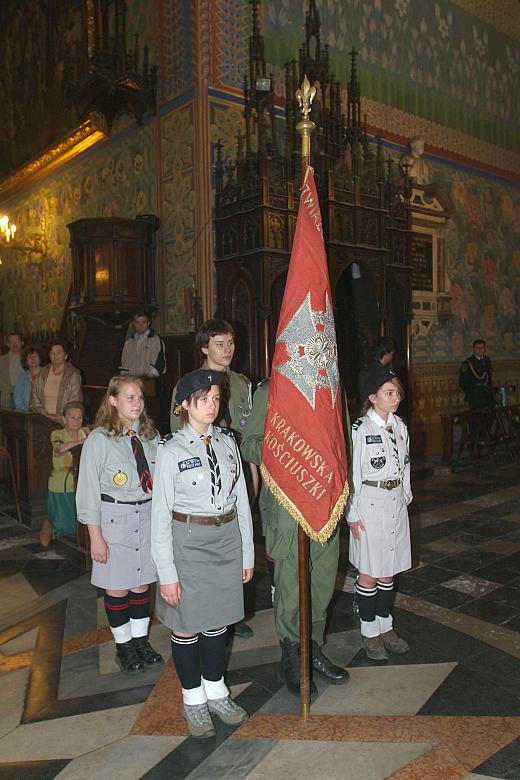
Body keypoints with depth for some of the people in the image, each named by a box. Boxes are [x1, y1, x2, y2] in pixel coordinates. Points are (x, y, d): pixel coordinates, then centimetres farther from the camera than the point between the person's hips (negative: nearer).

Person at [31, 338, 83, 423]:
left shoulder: (73, 375, 1)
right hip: (44, 418, 4)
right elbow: (35, 396, 15)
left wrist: (58, 417, -10)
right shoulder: (43, 372, 15)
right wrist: (44, 413, 0)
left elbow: (75, 403, -3)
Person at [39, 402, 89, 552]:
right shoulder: (57, 434, -8)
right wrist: (83, 441, -35)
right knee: (63, 525, 4)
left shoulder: (85, 432, 4)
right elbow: (60, 449, -29)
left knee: (78, 524, 10)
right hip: (61, 487, -3)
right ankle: (49, 525, 39)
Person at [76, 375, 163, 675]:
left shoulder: (151, 435, 2)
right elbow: (89, 491, -8)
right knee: (118, 587, 8)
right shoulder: (99, 440, -10)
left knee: (142, 583, 13)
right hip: (115, 519, -3)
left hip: (149, 515, 4)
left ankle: (141, 639, 33)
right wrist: (96, 537, -9)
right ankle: (123, 645, 29)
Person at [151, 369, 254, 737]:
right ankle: (194, 700, 32)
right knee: (187, 626, 10)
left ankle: (216, 692, 38)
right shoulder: (171, 450, -12)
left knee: (218, 621, 17)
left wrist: (247, 553, 7)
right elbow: (160, 514, -10)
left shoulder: (227, 442, 1)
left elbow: (242, 500, 6)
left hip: (227, 541, 4)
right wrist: (167, 573, -10)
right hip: (188, 544, -4)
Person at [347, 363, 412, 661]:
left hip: (396, 502, 6)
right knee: (369, 573, 4)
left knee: (388, 571, 15)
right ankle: (370, 632, 19)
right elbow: (353, 474, -12)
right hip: (370, 504, -6)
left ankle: (386, 626, 29)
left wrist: (405, 498, 14)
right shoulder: (361, 429, -13)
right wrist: (353, 514, -11)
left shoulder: (400, 426, 6)